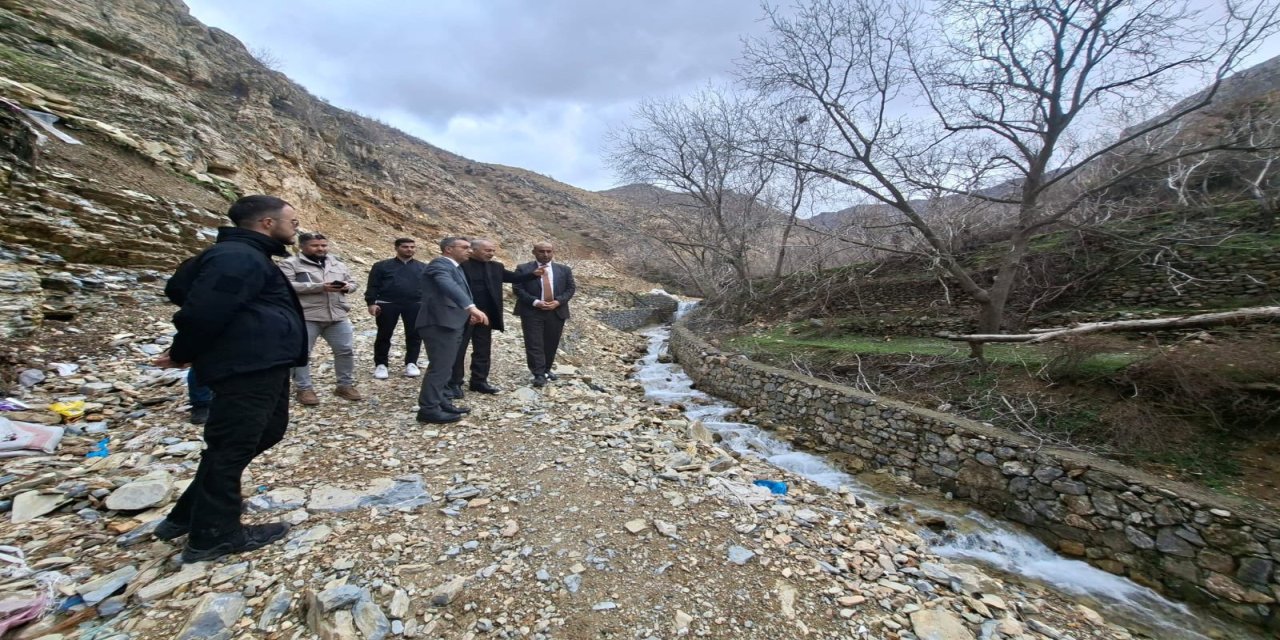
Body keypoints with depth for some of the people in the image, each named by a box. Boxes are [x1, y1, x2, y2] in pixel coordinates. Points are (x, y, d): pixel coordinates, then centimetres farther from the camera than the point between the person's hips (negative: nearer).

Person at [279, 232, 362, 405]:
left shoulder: (338, 265, 17)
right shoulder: (290, 264, 2)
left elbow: (353, 283, 20)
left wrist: (347, 287, -5)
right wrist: (319, 287, -19)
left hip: (337, 316, 4)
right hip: (305, 316, -3)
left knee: (346, 350, 4)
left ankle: (345, 385, 17)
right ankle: (304, 389, 17)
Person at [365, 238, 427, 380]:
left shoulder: (423, 268, 13)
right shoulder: (382, 266, 7)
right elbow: (372, 286, 4)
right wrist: (371, 303, -7)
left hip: (414, 305, 1)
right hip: (387, 304, -1)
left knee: (414, 335, 2)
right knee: (384, 335, 5)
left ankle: (411, 363, 14)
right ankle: (380, 364, 18)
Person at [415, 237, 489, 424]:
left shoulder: (455, 267, 18)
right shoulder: (439, 264, -13)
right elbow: (449, 286, -32)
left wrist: (469, 312, 11)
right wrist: (472, 307, -45)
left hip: (451, 323, 10)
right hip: (439, 324, -10)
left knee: (444, 366, 15)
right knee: (439, 366, -7)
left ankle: (438, 402, 26)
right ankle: (428, 409, 1)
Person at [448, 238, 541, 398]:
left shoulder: (496, 267, 10)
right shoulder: (460, 264, -9)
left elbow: (515, 277, 8)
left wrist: (534, 274, -7)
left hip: (486, 315, 6)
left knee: (483, 350, 12)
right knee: (458, 350, 4)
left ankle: (479, 381, 24)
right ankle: (454, 383, 14)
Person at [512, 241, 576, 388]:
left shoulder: (564, 270, 9)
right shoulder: (523, 269, 2)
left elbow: (571, 288, 5)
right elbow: (517, 289, -4)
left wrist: (558, 301, -11)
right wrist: (535, 302, -16)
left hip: (556, 312, 3)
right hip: (532, 312, -2)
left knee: (551, 344, 10)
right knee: (534, 345, -6)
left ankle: (547, 369, 28)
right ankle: (539, 375, -2)